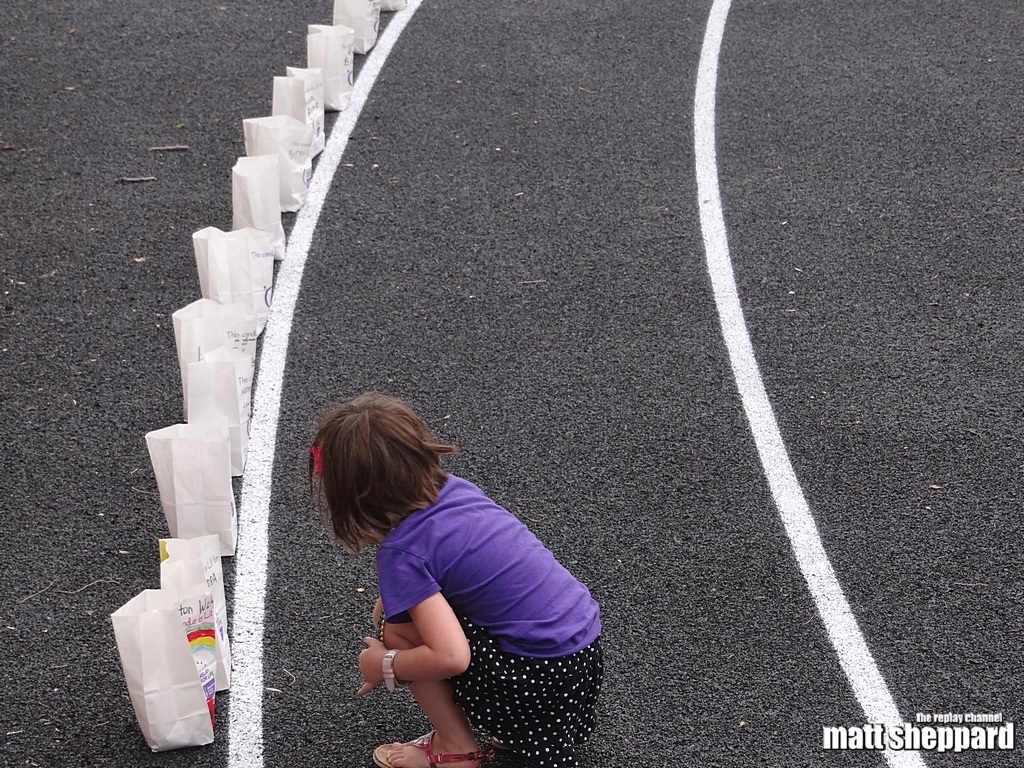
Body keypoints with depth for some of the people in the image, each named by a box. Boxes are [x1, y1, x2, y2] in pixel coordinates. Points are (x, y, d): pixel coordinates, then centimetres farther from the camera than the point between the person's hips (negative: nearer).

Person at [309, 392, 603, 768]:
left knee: (395, 629, -1)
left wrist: (383, 666, -8)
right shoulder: (455, 487, 4)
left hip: (540, 675, -8)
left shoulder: (402, 553, -18)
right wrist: (394, 594, 19)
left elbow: (451, 658, -26)